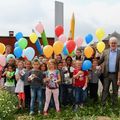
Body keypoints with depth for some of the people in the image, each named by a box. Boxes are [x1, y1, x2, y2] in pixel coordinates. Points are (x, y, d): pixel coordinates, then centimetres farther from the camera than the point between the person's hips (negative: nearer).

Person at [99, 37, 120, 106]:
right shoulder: (105, 52, 2)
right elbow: (100, 61, 8)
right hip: (107, 74, 1)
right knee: (105, 90, 8)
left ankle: (114, 105, 26)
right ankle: (103, 104, 18)